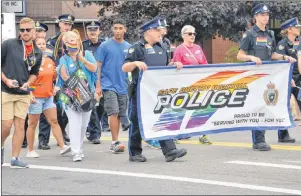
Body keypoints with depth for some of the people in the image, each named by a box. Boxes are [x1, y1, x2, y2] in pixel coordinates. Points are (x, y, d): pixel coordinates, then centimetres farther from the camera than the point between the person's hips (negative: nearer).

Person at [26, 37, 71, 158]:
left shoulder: (50, 61, 11)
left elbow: (54, 77, 22)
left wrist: (56, 73, -1)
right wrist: (29, 94, -21)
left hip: (48, 96, 6)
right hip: (36, 97, -6)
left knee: (54, 121, 1)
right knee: (33, 124, 3)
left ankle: (62, 146, -2)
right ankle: (30, 151, 10)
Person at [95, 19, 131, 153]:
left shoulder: (128, 47, 8)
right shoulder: (105, 46, -3)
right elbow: (98, 66, -2)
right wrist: (98, 85, -7)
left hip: (123, 86, 4)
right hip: (109, 85, -4)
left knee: (119, 115, 8)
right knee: (113, 113, -13)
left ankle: (115, 143, 17)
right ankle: (115, 142, -11)